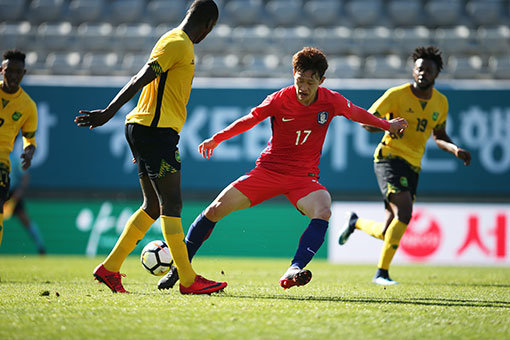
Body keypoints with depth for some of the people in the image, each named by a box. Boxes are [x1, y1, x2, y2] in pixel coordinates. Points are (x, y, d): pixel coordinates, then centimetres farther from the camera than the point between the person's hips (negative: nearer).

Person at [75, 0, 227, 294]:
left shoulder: (180, 44, 21)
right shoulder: (178, 44, -10)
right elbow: (141, 79, -20)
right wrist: (108, 112, -27)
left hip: (144, 128, 10)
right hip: (155, 129, -10)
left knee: (154, 206, 11)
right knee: (171, 205, -8)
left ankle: (109, 269, 12)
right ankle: (188, 280, -8)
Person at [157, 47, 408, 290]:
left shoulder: (331, 101, -7)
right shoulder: (280, 99, -10)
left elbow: (358, 114, 13)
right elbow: (249, 120, 3)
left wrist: (387, 125, 25)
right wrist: (217, 139, 0)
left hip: (303, 178, 0)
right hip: (268, 170, 0)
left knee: (323, 211, -34)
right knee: (216, 209, -11)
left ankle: (293, 271, -43)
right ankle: (179, 268, 4)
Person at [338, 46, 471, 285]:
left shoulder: (441, 102, 8)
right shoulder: (397, 94, -8)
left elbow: (439, 137, 21)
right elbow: (366, 121, -8)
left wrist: (456, 150, 1)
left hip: (413, 165, 6)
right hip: (390, 157, -6)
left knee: (387, 234, 3)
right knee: (404, 211, -28)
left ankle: (356, 222, 37)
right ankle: (381, 272, -20)